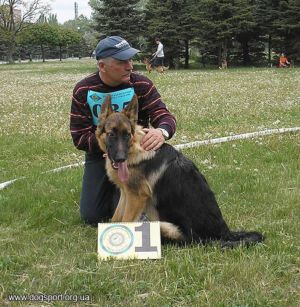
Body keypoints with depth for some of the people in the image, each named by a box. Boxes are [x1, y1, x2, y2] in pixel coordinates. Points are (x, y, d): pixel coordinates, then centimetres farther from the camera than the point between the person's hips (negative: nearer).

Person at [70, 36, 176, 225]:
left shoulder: (142, 84, -14)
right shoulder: (83, 91, -13)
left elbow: (164, 115, -21)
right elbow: (80, 138, -13)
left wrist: (162, 131, -47)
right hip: (99, 155, 1)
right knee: (91, 216, 0)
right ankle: (110, 188, 31)